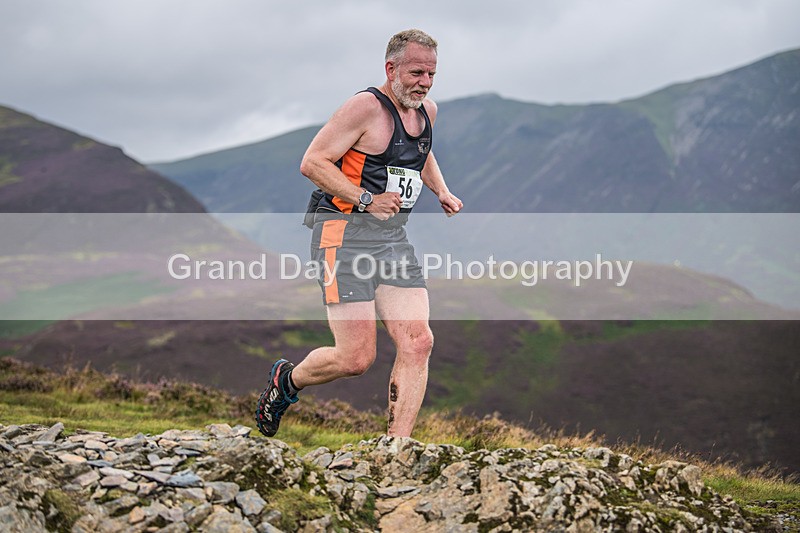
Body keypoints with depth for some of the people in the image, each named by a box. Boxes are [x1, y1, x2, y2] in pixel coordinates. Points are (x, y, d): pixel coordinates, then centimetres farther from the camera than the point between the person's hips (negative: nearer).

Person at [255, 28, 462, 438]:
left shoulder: (427, 111, 14)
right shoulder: (366, 107, -12)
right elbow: (312, 162, -14)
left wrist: (442, 192, 19)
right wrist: (366, 200, -19)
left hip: (395, 237, 8)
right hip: (345, 235, -7)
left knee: (417, 343, -8)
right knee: (356, 358, -10)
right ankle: (286, 380, 21)